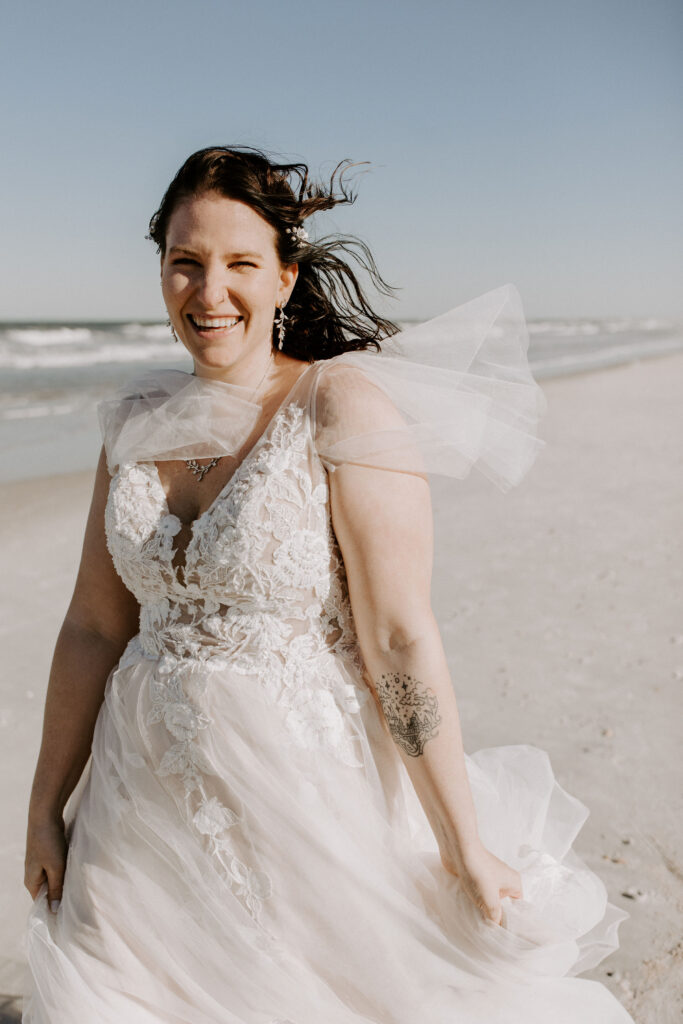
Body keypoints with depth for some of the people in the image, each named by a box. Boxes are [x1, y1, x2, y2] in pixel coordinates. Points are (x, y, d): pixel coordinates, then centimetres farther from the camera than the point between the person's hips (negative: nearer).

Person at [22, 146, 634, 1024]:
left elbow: (399, 638, -17)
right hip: (148, 808, 5)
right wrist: (46, 807, 10)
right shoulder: (137, 423, 3)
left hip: (308, 794, -5)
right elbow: (94, 626, 7)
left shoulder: (344, 406, -14)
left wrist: (465, 848, -12)